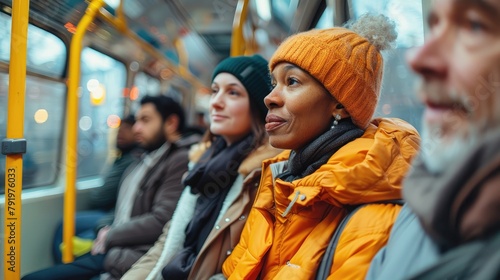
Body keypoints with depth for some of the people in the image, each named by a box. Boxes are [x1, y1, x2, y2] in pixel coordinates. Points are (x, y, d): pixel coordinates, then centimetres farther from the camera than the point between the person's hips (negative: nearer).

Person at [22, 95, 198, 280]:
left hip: (133, 259, -9)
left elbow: (161, 221, -19)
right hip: (109, 252, 9)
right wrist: (105, 230, 2)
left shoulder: (181, 161, -11)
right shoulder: (146, 160, 18)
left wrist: (110, 236, -6)